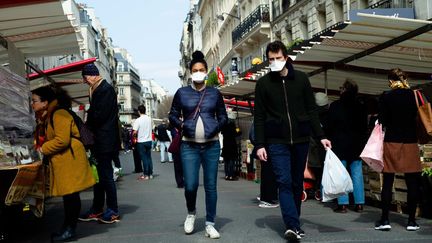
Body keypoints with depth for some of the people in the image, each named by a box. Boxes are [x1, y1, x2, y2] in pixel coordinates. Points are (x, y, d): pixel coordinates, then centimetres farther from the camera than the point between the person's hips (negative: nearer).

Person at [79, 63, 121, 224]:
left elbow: (100, 115, -19)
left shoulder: (106, 90, -14)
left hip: (105, 141, -10)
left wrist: (87, 126, -4)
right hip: (99, 141, 10)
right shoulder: (97, 90, 16)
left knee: (106, 175, -5)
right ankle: (97, 210, 21)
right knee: (99, 175, 13)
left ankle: (113, 211, 4)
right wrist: (88, 124, 3)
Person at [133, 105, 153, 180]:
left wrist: (133, 135, 2)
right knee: (149, 157, 12)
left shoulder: (138, 120, -15)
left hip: (141, 142, -4)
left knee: (144, 158, 1)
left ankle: (146, 175, 4)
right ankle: (150, 174, 15)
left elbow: (135, 132, -18)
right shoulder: (149, 119, 1)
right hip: (149, 140, 4)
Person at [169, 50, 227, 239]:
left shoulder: (215, 93, 6)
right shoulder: (182, 93, 4)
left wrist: (217, 127, -6)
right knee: (190, 185, -6)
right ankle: (191, 213, 25)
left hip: (212, 145, 1)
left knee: (211, 185, 3)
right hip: (189, 146, -1)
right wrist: (182, 126, -8)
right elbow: (173, 115, 9)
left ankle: (209, 224, 15)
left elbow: (223, 116, 12)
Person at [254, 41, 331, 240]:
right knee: (284, 182, -12)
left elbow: (311, 110, 8)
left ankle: (293, 223, 20)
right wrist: (260, 145, -4)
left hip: (301, 140, 2)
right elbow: (259, 117, 2)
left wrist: (321, 136, 2)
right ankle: (293, 226, -17)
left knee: (297, 183, 9)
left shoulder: (301, 79, 6)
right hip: (277, 142, -2)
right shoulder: (263, 83, 2)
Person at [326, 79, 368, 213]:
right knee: (357, 173, 5)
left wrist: (329, 140, 7)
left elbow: (330, 126, -6)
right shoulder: (361, 107, 5)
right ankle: (359, 204, 7)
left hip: (339, 144, -3)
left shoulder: (335, 106, -7)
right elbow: (365, 127, 10)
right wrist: (362, 143, 18)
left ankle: (343, 204, -1)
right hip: (356, 145, 4)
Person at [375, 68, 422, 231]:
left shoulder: (385, 97, -5)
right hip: (410, 142, 1)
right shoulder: (414, 95, -1)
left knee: (387, 182, 4)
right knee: (412, 183, 6)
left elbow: (382, 122, -4)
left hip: (391, 142, -1)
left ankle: (384, 220, 4)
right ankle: (411, 221, 8)